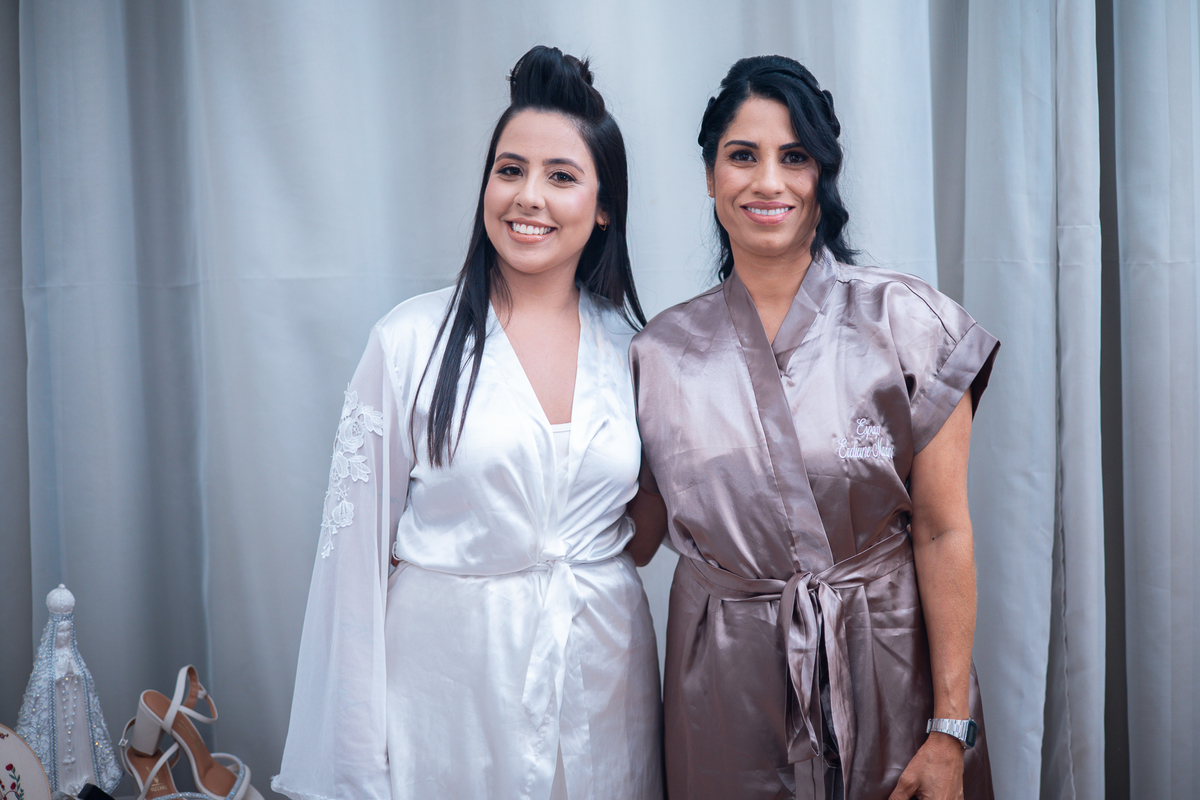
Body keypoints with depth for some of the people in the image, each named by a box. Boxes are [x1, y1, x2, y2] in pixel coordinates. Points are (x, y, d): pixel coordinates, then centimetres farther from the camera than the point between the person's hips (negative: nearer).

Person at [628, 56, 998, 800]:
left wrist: (951, 731, -10)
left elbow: (944, 534, -8)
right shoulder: (660, 353, 0)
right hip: (727, 682, 2)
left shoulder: (903, 320, -8)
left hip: (886, 665, -1)